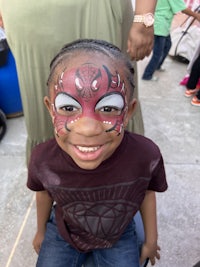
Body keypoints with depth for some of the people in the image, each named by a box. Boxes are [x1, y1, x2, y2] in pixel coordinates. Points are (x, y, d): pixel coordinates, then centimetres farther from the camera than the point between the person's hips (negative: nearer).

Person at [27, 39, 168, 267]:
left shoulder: (146, 155, -31)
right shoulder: (43, 159, -30)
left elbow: (147, 194, -9)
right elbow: (44, 194, -7)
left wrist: (151, 240, 7)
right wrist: (41, 232, 12)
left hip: (118, 235, 1)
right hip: (62, 232, 0)